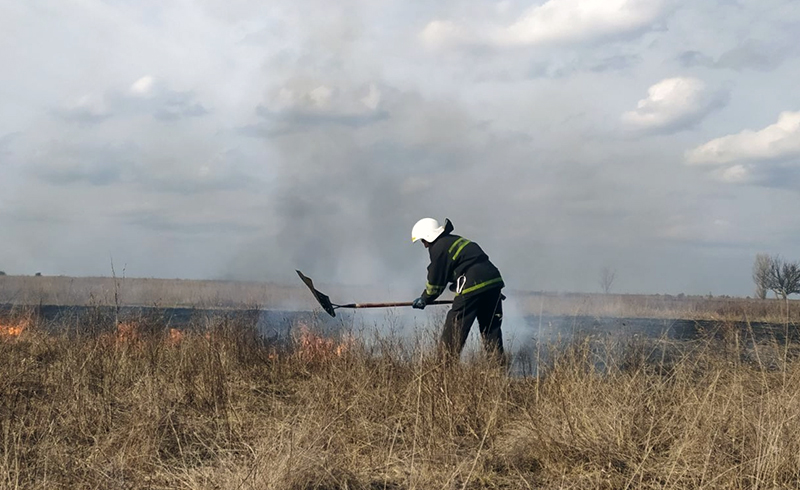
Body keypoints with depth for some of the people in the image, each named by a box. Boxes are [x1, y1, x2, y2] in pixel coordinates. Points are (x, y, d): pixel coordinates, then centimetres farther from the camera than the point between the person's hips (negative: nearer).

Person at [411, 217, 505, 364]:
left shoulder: (438, 248, -3)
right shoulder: (455, 241, 25)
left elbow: (436, 280, 0)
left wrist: (425, 299, 13)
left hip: (473, 286, -9)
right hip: (494, 281, 9)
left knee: (455, 325, 1)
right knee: (491, 326, 14)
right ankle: (499, 362, 14)